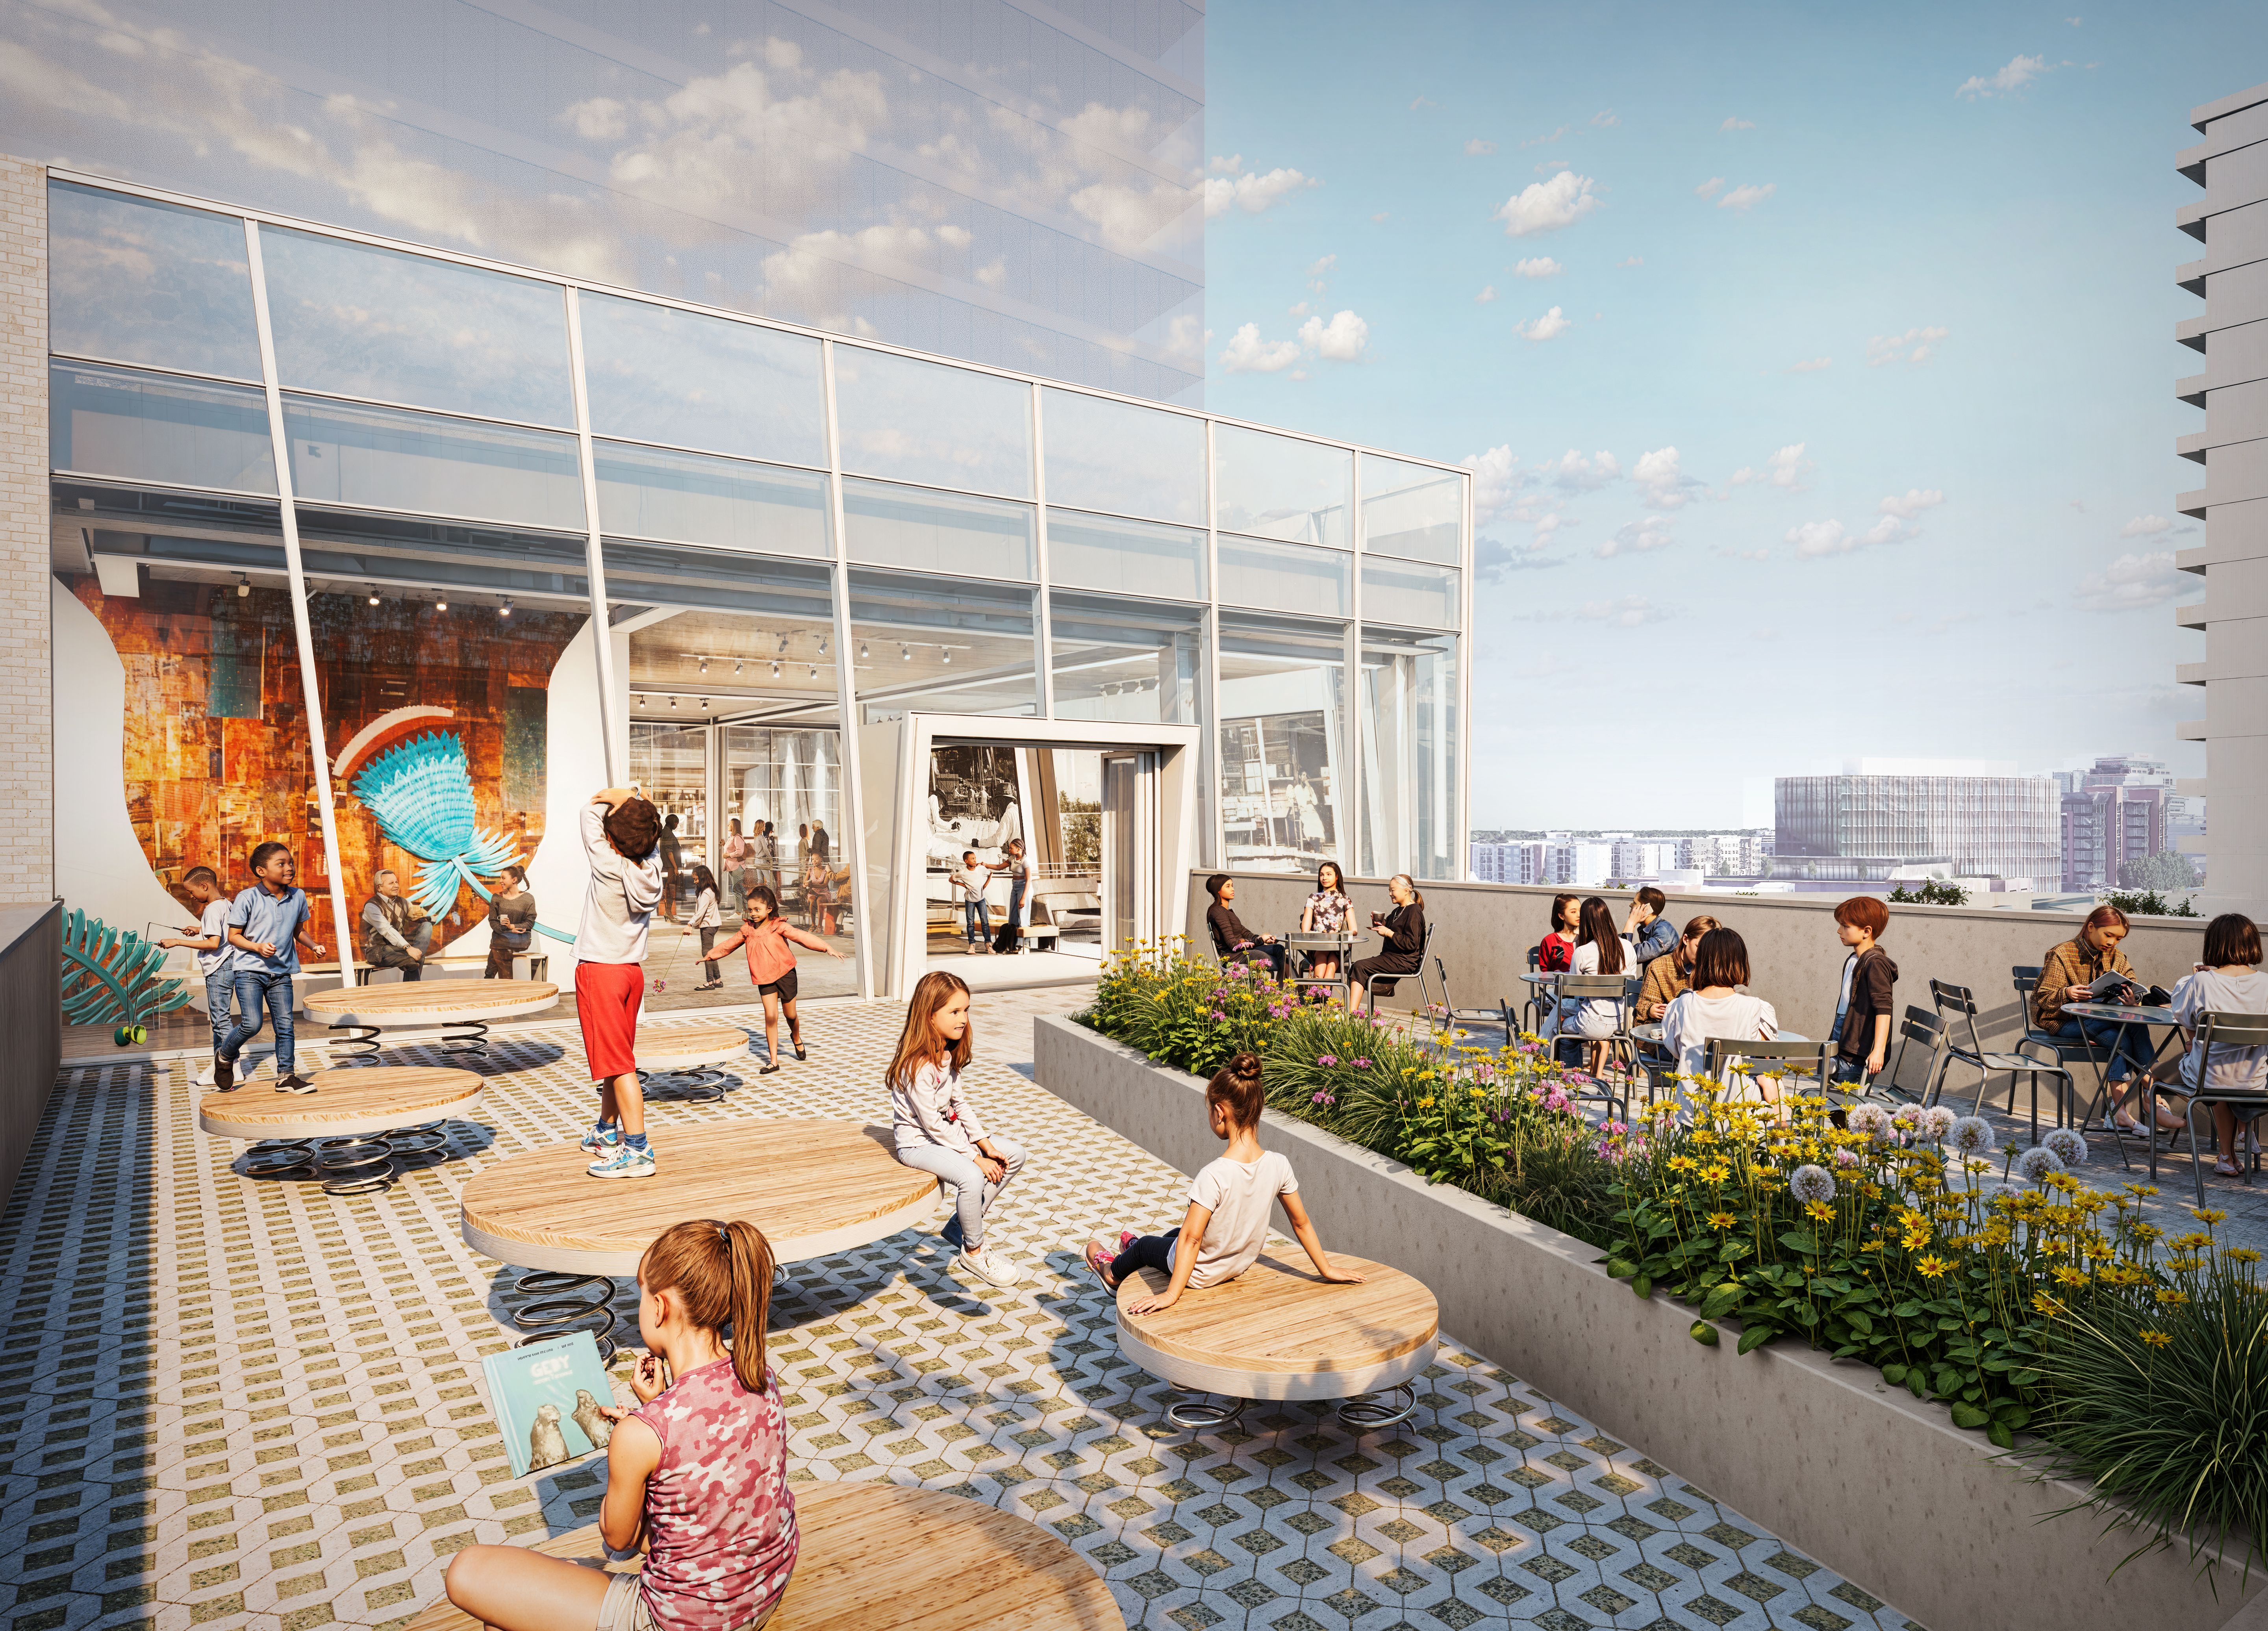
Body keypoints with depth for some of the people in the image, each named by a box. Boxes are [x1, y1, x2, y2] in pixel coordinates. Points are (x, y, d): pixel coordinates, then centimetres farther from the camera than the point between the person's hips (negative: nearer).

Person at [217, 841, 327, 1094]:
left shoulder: (298, 896, 4)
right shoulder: (247, 898, -10)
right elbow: (233, 936, -5)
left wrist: (313, 946, -1)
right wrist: (258, 947, -21)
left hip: (281, 972, 4)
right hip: (249, 971, -4)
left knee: (285, 1025, 3)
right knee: (252, 1024, -10)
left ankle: (286, 1076, 11)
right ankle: (225, 1056, 20)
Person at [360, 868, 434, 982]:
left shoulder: (402, 903, 10)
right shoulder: (372, 906, -12)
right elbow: (387, 930, -28)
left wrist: (424, 916, -10)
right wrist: (408, 947, -38)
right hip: (377, 950, -8)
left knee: (427, 926, -17)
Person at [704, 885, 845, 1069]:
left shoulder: (779, 927, -13)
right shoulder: (747, 930, 0)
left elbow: (803, 937, -20)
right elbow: (729, 945, 16)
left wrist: (828, 948, -28)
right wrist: (710, 955, 26)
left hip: (785, 974, -2)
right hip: (764, 979, 2)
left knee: (791, 1015, 10)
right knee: (771, 1017, -6)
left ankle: (796, 1038, 45)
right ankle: (773, 1061, 1)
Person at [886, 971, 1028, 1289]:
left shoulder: (949, 1053, 1)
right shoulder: (917, 1065, -27)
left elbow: (959, 1103, 6)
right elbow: (932, 1123, -24)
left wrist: (986, 1144, -5)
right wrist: (975, 1157, -20)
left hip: (947, 1131, 10)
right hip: (918, 1142, -9)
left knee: (1015, 1154, 3)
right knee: (971, 1177, -33)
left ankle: (959, 1226, 11)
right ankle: (973, 1252, -7)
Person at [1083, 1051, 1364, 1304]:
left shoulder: (1215, 1175, -35)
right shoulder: (1279, 1165, -19)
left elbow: (1192, 1236, -32)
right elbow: (1301, 1223, -8)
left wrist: (1172, 1294, -26)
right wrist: (1326, 1270, 5)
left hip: (1199, 1274, -5)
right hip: (1240, 1264, 5)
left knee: (1145, 1244, 26)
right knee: (1175, 1233, 33)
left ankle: (1113, 1272, 58)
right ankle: (1138, 1258, 63)